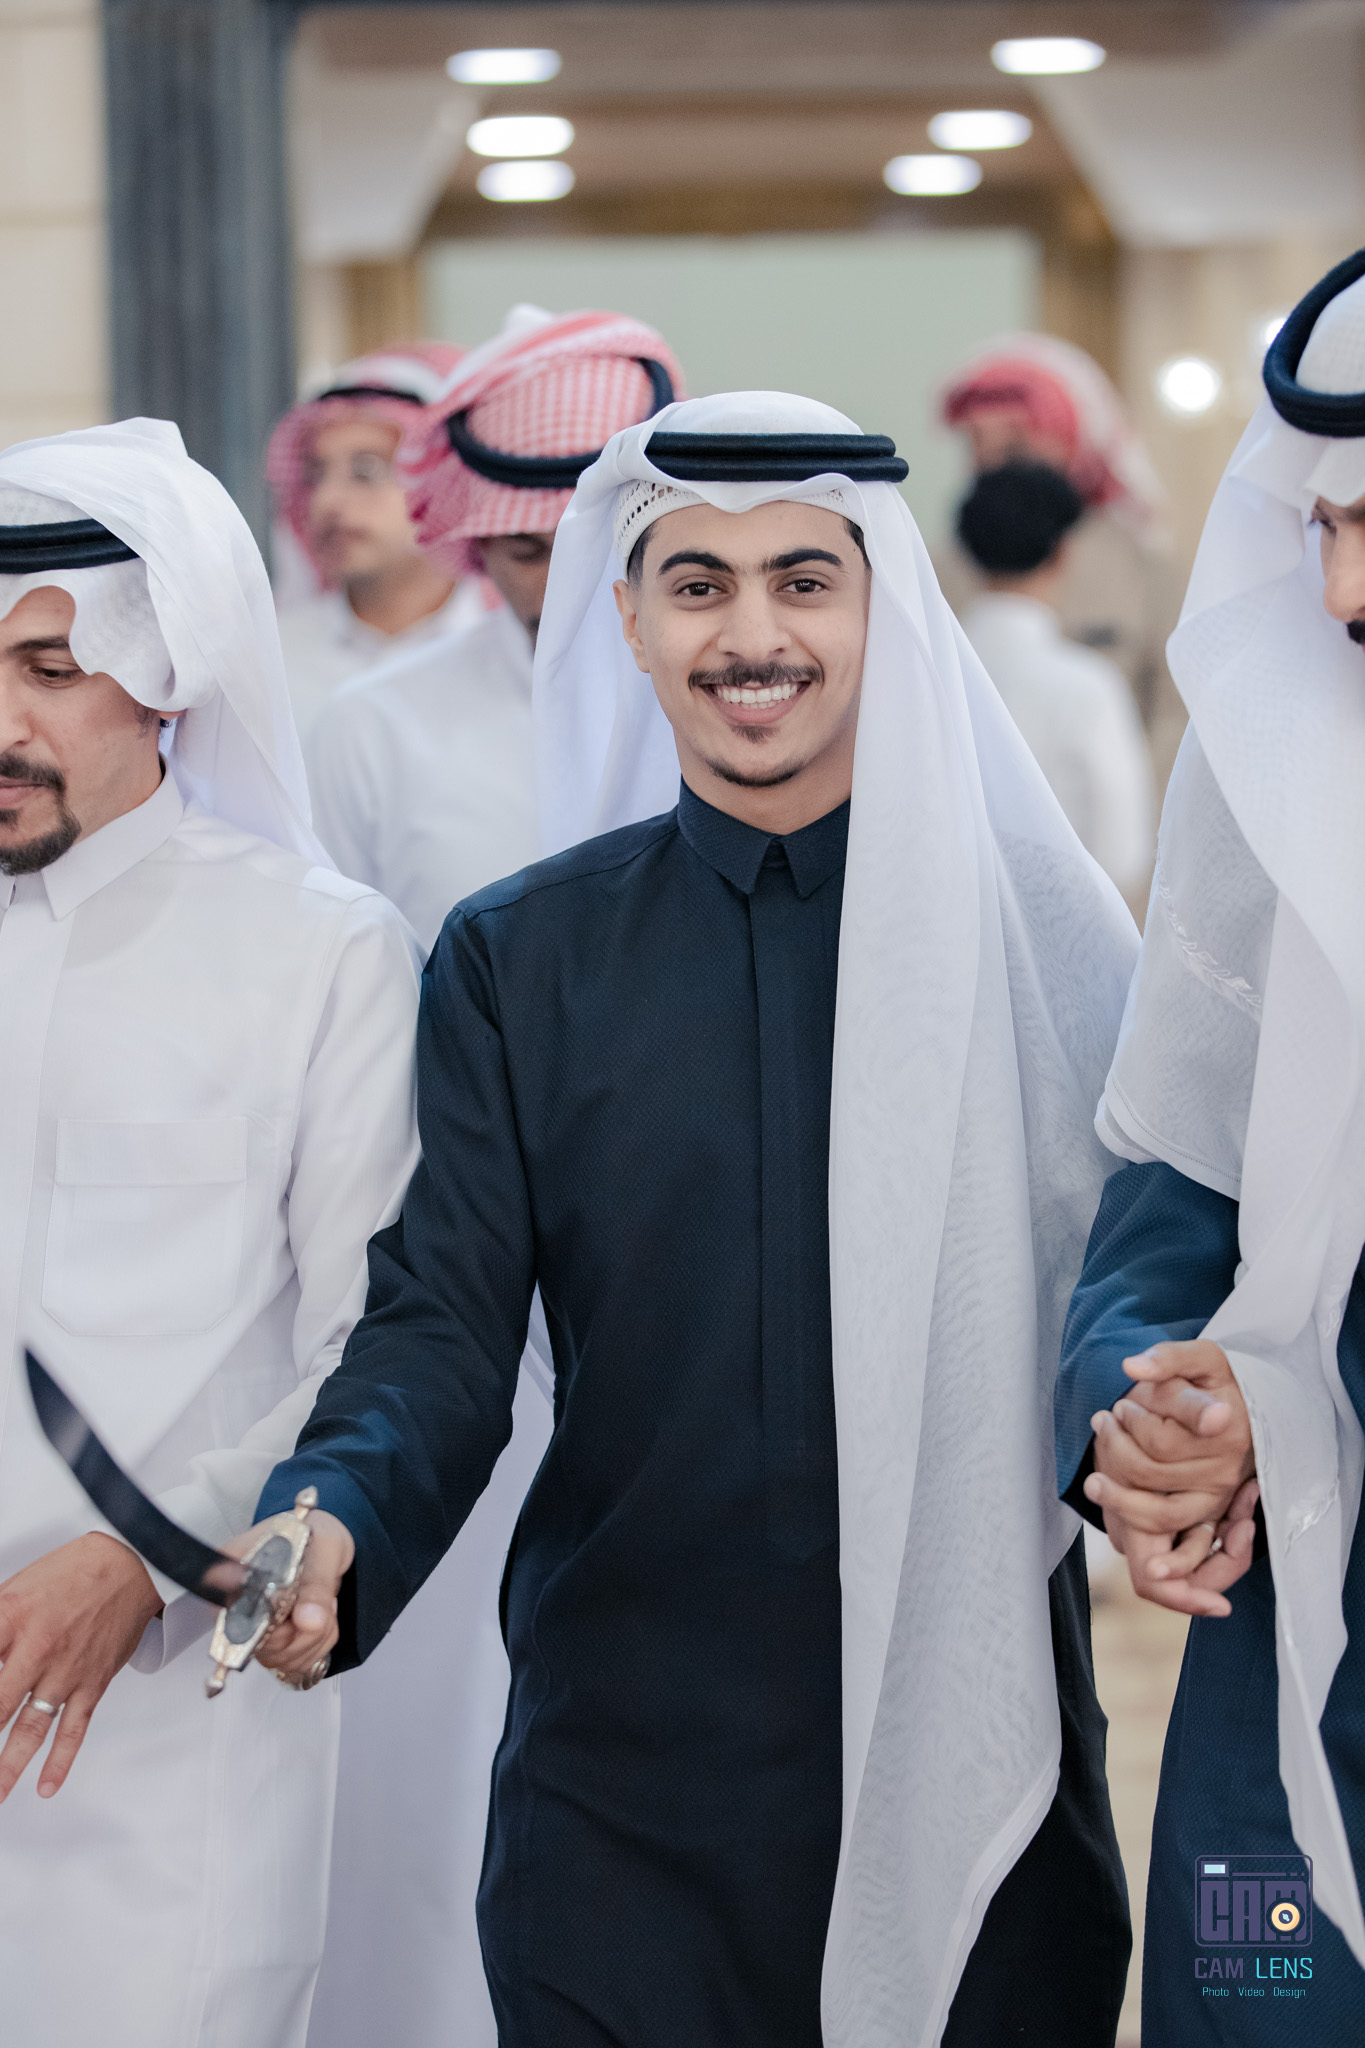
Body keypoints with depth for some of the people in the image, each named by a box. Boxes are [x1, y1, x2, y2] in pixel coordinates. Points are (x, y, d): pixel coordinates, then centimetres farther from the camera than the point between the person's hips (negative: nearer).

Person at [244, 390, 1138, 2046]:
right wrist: (327, 1527, -21)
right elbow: (444, 1322, -1)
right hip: (625, 1770, 0)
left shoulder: (1035, 933, 3)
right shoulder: (512, 959, 5)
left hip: (972, 1754, 0)